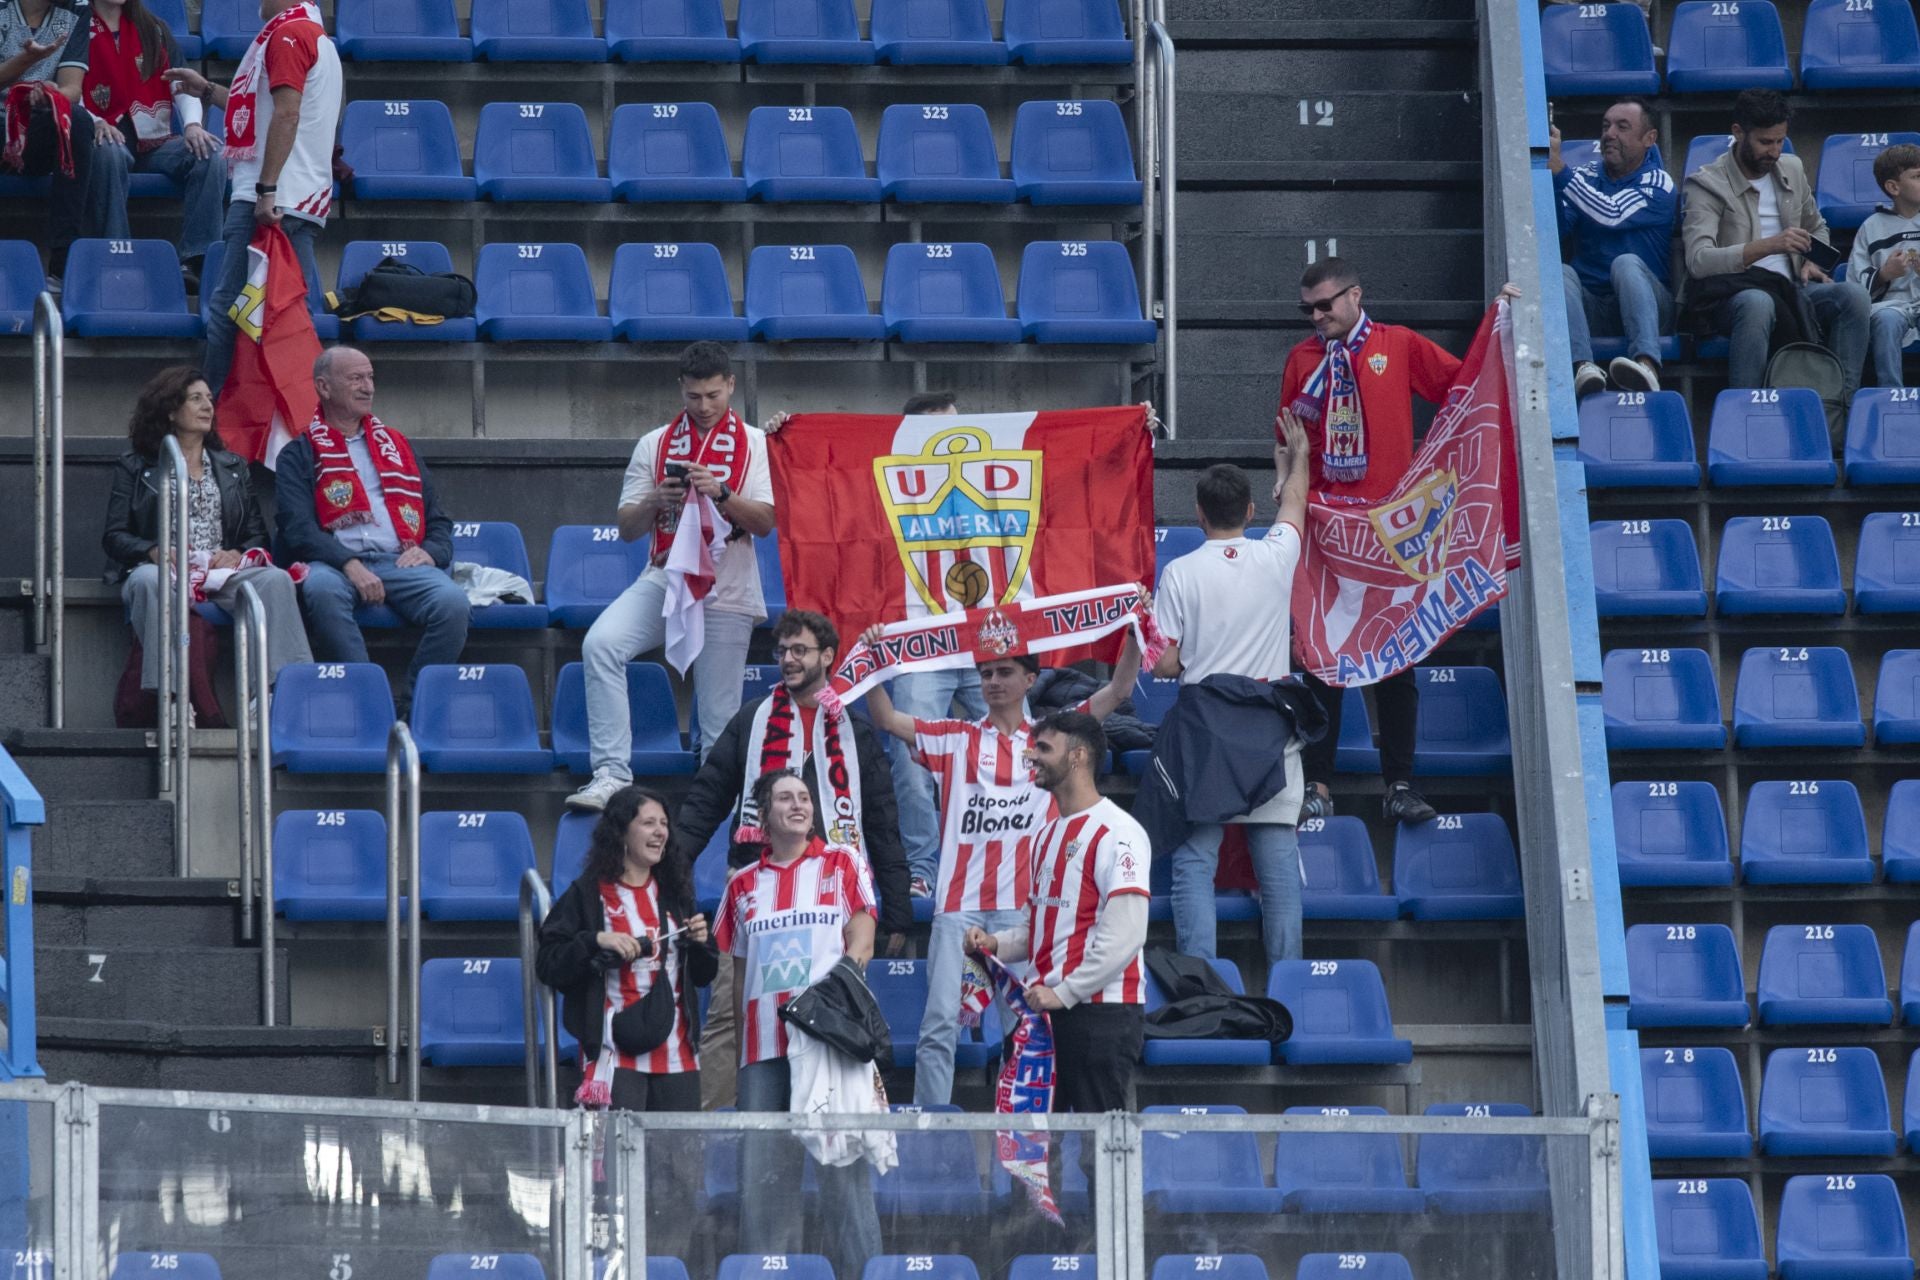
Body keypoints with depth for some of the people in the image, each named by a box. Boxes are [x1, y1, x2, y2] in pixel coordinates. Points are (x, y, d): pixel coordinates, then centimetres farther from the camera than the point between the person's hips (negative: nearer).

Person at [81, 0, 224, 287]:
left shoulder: (154, 31, 19)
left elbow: (182, 85, 11)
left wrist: (192, 124, -9)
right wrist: (95, 123, -23)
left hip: (156, 142, 4)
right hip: (108, 138, -4)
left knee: (213, 154, -23)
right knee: (108, 153, -39)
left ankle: (195, 260, -31)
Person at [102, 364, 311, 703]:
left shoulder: (232, 466, 27)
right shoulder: (135, 468, 17)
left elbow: (257, 533, 19)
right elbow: (114, 537, 7)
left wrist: (237, 555, -6)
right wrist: (155, 551, -14)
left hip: (224, 572, 3)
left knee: (276, 580, -31)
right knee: (148, 582, -41)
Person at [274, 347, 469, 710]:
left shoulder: (397, 447, 27)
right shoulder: (300, 456, 14)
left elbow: (438, 520, 24)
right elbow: (298, 529, -1)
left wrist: (430, 552, 0)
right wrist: (349, 564, -18)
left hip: (401, 562, 3)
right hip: (335, 563, -3)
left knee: (452, 602, -30)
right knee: (322, 589, -40)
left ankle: (409, 707, -23)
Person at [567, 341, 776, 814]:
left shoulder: (754, 445, 7)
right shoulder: (654, 445, 12)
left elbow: (764, 522, -3)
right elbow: (627, 528, 10)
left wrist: (721, 492, -19)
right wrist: (656, 500, -11)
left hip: (726, 593, -2)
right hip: (664, 579, 2)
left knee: (720, 724, -5)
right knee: (601, 643, -24)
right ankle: (611, 773, -26)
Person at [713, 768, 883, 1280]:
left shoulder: (843, 864, 9)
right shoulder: (744, 884, 16)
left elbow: (862, 938, 2)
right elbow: (739, 973, 18)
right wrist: (741, 1042, 11)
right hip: (764, 1044, 3)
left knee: (843, 1163, -5)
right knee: (762, 1168, -1)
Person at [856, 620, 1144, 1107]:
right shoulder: (957, 739, 12)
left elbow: (1118, 691, 8)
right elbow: (887, 720, 6)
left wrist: (1135, 634, -2)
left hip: (1023, 906, 0)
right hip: (959, 904, 0)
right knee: (939, 1024, -5)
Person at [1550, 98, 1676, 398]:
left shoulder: (1658, 184, 2)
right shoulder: (1586, 178, 14)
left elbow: (1611, 215, -17)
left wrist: (1558, 168, -22)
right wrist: (1547, 175, -15)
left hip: (1645, 304, -3)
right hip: (1590, 306, 3)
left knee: (1627, 263, -32)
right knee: (1559, 272, -27)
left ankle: (1647, 365, -59)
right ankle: (1582, 367, -54)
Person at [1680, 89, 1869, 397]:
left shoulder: (1791, 169, 16)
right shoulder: (1707, 184, -5)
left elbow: (1817, 229, 33)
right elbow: (1698, 260, -20)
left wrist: (1812, 262, 8)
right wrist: (1769, 246, -29)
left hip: (1788, 290, 6)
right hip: (1730, 294, -6)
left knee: (1853, 295, -23)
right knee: (1757, 302, -42)